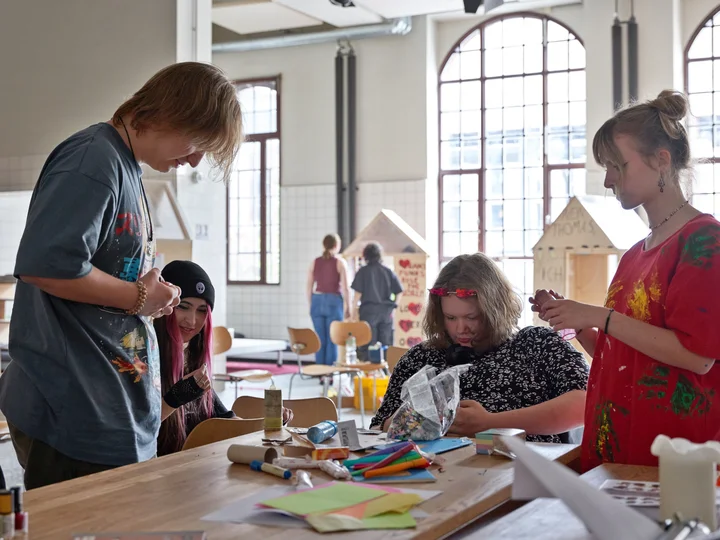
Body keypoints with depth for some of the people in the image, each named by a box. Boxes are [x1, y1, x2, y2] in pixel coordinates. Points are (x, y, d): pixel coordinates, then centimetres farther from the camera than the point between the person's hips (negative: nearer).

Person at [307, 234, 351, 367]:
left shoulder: (315, 262, 5)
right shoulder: (340, 263, -5)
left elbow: (309, 287, 6)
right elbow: (345, 288, -8)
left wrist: (311, 305, 15)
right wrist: (348, 308, 1)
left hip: (317, 301, 3)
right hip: (334, 302, -3)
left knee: (320, 339, 7)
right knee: (332, 339, 2)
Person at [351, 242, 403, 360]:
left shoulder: (363, 271, -4)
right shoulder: (388, 271, 4)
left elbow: (358, 293, -9)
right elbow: (399, 291, 2)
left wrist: (354, 310, 0)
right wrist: (393, 306, 12)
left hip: (369, 310, -3)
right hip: (386, 311, 3)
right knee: (385, 344, 8)